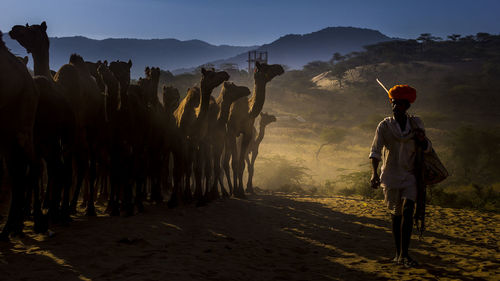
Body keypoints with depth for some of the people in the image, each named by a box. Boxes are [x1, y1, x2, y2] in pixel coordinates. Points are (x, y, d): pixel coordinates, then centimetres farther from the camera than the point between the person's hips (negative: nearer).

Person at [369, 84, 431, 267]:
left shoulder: (416, 124, 4)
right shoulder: (384, 126, -3)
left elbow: (427, 149, 8)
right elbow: (375, 151, -9)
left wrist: (422, 139, -16)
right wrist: (374, 173, -23)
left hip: (409, 175, 1)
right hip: (390, 176, -1)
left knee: (408, 211, -14)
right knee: (395, 214, 6)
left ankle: (404, 255, -13)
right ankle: (398, 253, 20)